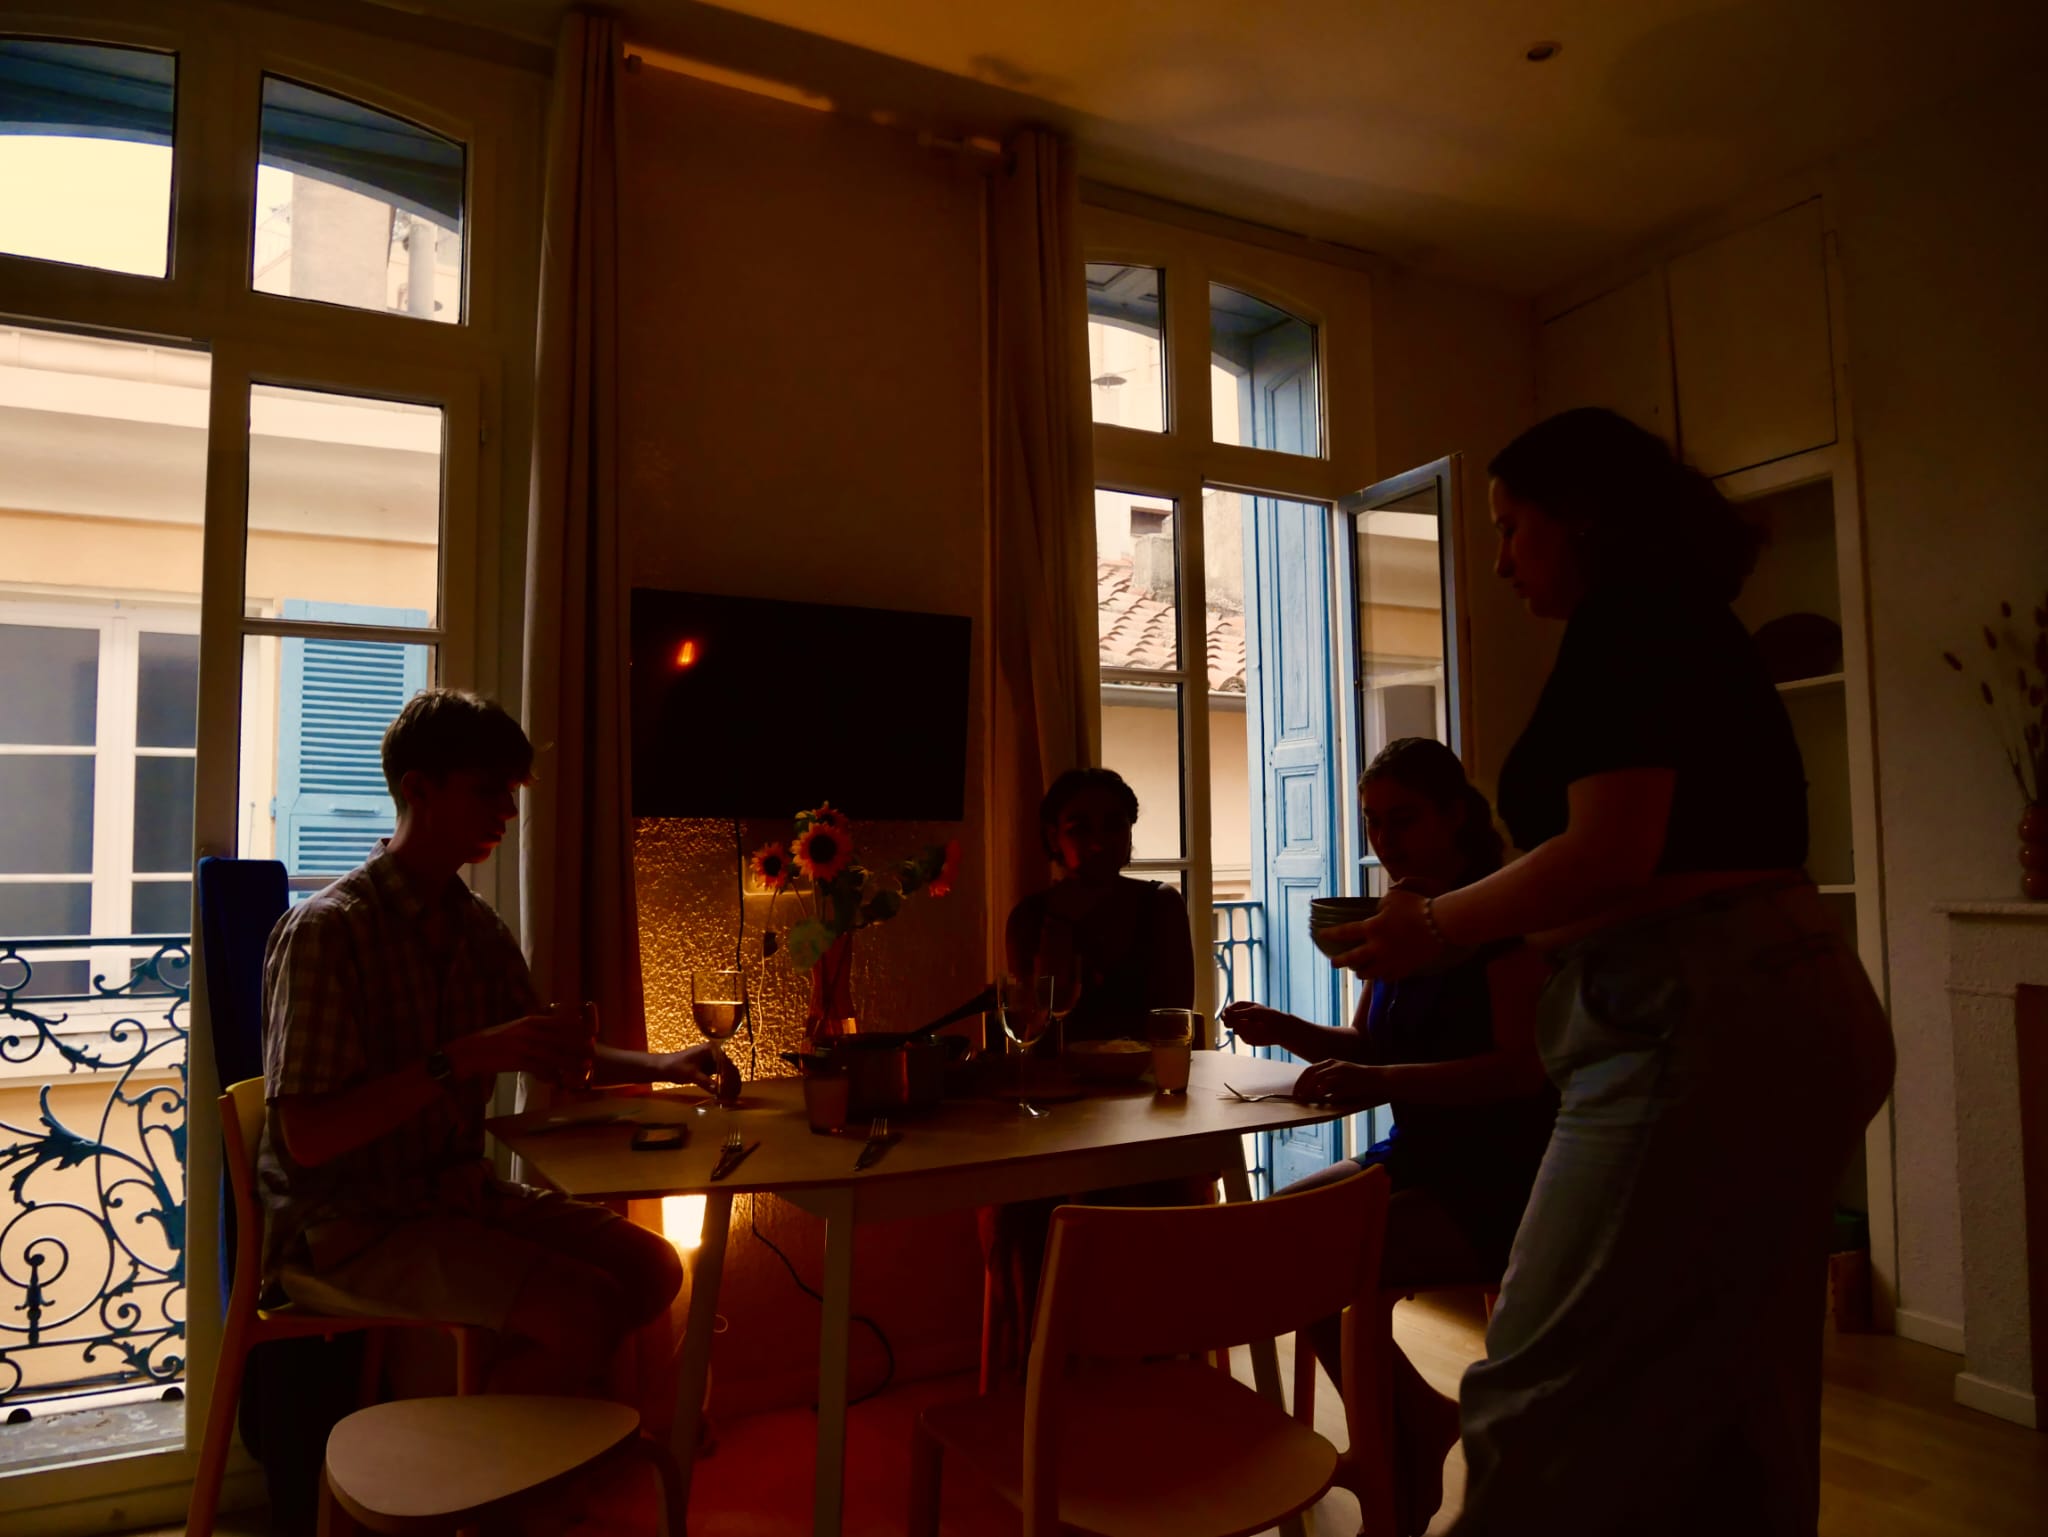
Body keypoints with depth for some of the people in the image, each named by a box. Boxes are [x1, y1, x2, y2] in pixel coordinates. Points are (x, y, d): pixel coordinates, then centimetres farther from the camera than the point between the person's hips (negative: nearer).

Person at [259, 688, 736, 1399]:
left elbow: (554, 1055, 20)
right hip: (343, 1227, -8)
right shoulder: (327, 930, -17)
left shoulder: (476, 927, 8)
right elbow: (308, 1136, -22)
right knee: (585, 1308, -23)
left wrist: (662, 1066, 3)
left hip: (458, 1193, 8)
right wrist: (463, 1059, -28)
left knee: (652, 1266, -5)